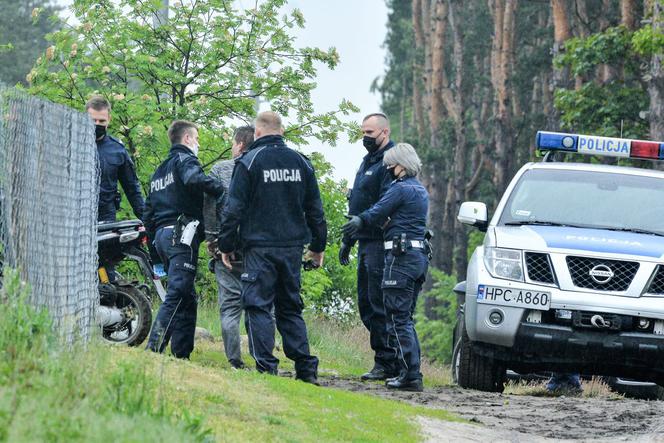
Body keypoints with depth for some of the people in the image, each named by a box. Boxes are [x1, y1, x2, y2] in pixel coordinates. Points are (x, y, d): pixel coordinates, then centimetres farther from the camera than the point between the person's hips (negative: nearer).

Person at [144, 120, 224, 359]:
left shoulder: (159, 171, 26)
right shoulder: (184, 159, 0)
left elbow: (148, 213, 26)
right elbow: (194, 179, -25)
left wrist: (156, 245, 28)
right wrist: (223, 190, -21)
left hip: (162, 234, 9)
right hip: (182, 233, -9)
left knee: (187, 298, 10)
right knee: (177, 294, -15)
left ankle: (181, 353, 4)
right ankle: (154, 348, -25)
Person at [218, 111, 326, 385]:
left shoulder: (250, 161, -5)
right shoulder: (301, 162, 10)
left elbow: (234, 208, -6)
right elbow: (315, 208, 15)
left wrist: (226, 245, 3)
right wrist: (318, 246, 23)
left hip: (260, 247, -5)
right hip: (293, 247, 5)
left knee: (258, 306, -2)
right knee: (290, 308, 12)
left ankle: (266, 367, -10)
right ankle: (306, 369, 6)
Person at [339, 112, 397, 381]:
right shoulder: (367, 162, 21)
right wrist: (347, 241, 27)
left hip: (380, 244, -10)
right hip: (366, 243, 10)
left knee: (379, 306, -9)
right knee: (366, 305, 10)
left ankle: (386, 364, -7)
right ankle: (385, 361, 14)